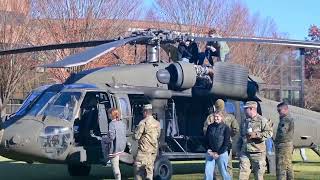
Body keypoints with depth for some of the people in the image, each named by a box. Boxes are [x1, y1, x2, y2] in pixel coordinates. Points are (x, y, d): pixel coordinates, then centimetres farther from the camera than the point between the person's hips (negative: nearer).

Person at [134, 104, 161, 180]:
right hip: (154, 149, 7)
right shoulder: (157, 123, 8)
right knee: (149, 168, 12)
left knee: (138, 168, -1)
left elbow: (136, 136, -13)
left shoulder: (143, 122, -13)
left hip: (144, 149, -7)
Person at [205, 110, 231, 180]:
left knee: (224, 172, 2)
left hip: (222, 153, -4)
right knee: (208, 171, -2)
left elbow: (226, 143, -8)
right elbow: (206, 140, 13)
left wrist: (218, 153, -12)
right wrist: (209, 149, -2)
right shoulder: (210, 127, 6)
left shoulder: (225, 128, -5)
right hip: (210, 153, 4)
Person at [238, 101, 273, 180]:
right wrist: (239, 150, 18)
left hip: (257, 153, -5)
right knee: (243, 174, -1)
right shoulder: (244, 122, 17)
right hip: (244, 153, 5)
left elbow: (269, 133, -13)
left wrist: (256, 135, -20)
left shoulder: (262, 120, -3)